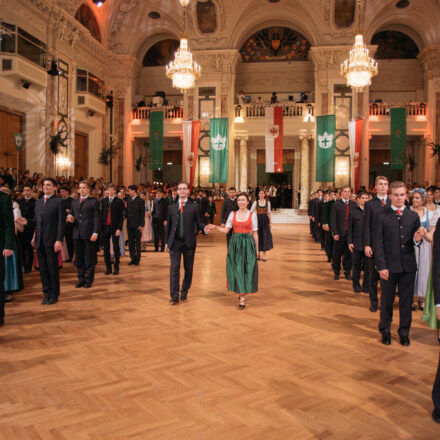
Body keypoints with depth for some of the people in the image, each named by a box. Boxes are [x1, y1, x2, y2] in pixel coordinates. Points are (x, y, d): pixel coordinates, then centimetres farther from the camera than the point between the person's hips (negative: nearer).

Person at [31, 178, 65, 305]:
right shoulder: (38, 202, 15)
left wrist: (59, 240, -15)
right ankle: (47, 293, 21)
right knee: (43, 269, 9)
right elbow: (36, 222, 17)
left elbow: (61, 222, -9)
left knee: (53, 269, 2)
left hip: (51, 241, -6)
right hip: (40, 241, 6)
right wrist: (35, 237, 8)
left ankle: (54, 295, 14)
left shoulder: (58, 202, -4)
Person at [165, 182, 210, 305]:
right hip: (174, 242, 1)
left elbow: (199, 222, 2)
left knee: (188, 268, 8)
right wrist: (167, 242, 11)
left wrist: (204, 227, -20)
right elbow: (168, 225, 13)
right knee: (174, 268, -5)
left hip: (189, 243, 0)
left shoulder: (194, 206, 5)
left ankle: (184, 292, 23)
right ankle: (174, 296, 0)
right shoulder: (171, 207, 11)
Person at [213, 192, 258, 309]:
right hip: (235, 244, 2)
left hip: (248, 244, -2)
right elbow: (226, 230, 3)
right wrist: (215, 227, -14)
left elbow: (255, 233, 4)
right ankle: (241, 292, 22)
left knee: (246, 270, -4)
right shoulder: (233, 214, 7)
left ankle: (242, 298, 0)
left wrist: (256, 249, 4)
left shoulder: (252, 215, 2)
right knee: (236, 270, 2)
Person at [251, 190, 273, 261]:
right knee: (258, 237, 2)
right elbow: (251, 212, 3)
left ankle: (264, 255, 0)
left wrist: (270, 222, 4)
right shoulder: (255, 202, 4)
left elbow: (269, 213, 9)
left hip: (265, 220, 0)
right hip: (258, 220, 0)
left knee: (265, 237, -5)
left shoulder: (268, 202, 6)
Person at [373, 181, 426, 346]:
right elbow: (378, 244, -6)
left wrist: (417, 238, -16)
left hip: (408, 265, 3)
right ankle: (385, 331, 28)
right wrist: (381, 266, -12)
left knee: (406, 300, 11)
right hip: (389, 265, -2)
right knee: (387, 300, 10)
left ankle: (404, 332, 27)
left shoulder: (413, 216, 7)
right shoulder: (381, 216, -3)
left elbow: (415, 242, 8)